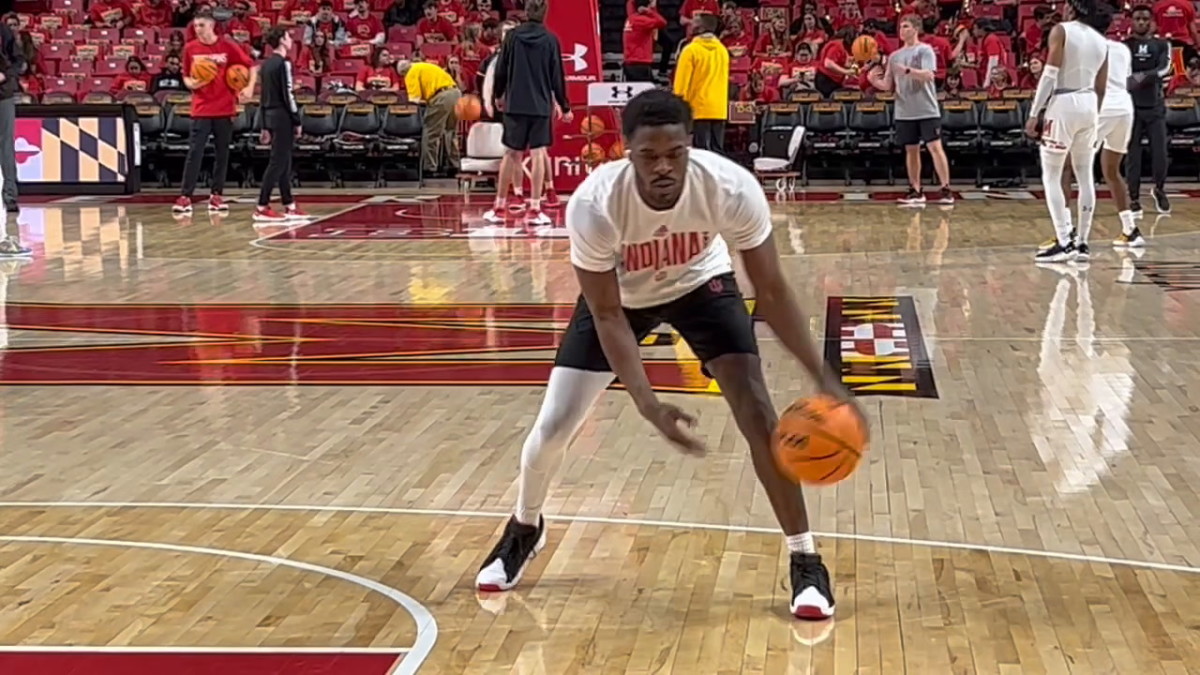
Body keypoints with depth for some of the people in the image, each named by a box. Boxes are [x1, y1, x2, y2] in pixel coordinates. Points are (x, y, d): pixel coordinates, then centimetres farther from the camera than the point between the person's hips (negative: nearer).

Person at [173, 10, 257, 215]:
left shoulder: (227, 46, -2)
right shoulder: (190, 48, 2)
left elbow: (251, 66, 4)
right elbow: (186, 76, 13)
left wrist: (250, 88, -10)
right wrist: (191, 83, -10)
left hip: (225, 108, 0)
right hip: (201, 109, 0)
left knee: (222, 153, 6)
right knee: (195, 153, -6)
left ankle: (216, 195, 16)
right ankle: (186, 197, -7)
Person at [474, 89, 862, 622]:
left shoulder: (731, 188, -36)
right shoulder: (593, 203, -37)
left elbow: (772, 291, -24)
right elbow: (607, 315, -27)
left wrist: (824, 378, -31)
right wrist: (649, 406, -36)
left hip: (700, 284, 0)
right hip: (619, 296, 0)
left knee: (755, 410, -16)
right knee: (553, 426, -2)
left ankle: (804, 559, -2)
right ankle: (524, 529, 30)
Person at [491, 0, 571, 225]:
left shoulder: (513, 36, 0)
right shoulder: (550, 40, -2)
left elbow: (501, 70, 3)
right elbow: (557, 76, 0)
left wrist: (497, 94, 20)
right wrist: (564, 106, 9)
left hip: (515, 105, 1)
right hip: (541, 105, -1)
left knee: (512, 154, 10)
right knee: (538, 154, 0)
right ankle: (534, 209, -4)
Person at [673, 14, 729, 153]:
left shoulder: (691, 50, -9)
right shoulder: (723, 50, 11)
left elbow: (682, 82, -9)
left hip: (699, 108, -6)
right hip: (719, 109, 6)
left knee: (702, 150, -5)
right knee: (717, 150, 7)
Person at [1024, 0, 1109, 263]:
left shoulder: (1061, 31, -7)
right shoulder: (1101, 40, 11)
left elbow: (1049, 75, -14)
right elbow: (1101, 88, 14)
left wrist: (1034, 113, -13)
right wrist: (1095, 116, 25)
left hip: (1064, 104, -6)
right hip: (1089, 104, 6)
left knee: (1051, 177, -1)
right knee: (1085, 175, 11)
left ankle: (1064, 243, -8)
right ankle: (1081, 242, 14)